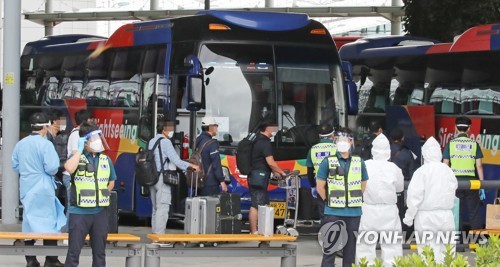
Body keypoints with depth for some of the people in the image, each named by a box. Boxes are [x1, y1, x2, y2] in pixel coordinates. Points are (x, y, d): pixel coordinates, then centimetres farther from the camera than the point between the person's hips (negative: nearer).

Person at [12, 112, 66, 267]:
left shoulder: (21, 144, 4)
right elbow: (52, 167, -19)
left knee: (28, 221, 11)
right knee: (48, 223, 2)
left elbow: (15, 166, 11)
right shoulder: (45, 144, -15)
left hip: (26, 188, 6)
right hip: (43, 188, -6)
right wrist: (52, 172, 3)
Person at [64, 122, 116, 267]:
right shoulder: (77, 157, -3)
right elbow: (69, 168, -27)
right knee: (74, 251, -2)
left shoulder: (106, 160, 10)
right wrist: (79, 150, -17)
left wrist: (104, 194, 5)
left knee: (99, 251, 11)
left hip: (100, 212, 4)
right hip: (79, 212, -4)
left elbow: (111, 182, 23)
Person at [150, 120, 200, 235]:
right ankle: (159, 234, -13)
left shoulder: (151, 142, 16)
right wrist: (191, 166, -3)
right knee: (162, 208, -9)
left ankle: (154, 233, 14)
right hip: (162, 178, -9)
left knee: (155, 208, 14)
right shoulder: (165, 142, -9)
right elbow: (176, 160, -13)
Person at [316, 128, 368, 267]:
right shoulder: (328, 162, -1)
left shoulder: (359, 162, 7)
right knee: (329, 250, -2)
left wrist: (356, 201, 10)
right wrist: (329, 202, 0)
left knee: (351, 250, 8)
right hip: (333, 213, -3)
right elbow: (320, 186, 2)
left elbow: (364, 185, 16)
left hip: (354, 213, 3)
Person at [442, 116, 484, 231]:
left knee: (457, 212, 5)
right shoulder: (474, 144, 2)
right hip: (471, 181, 0)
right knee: (474, 212, 4)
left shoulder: (450, 144, 1)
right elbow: (479, 166, 0)